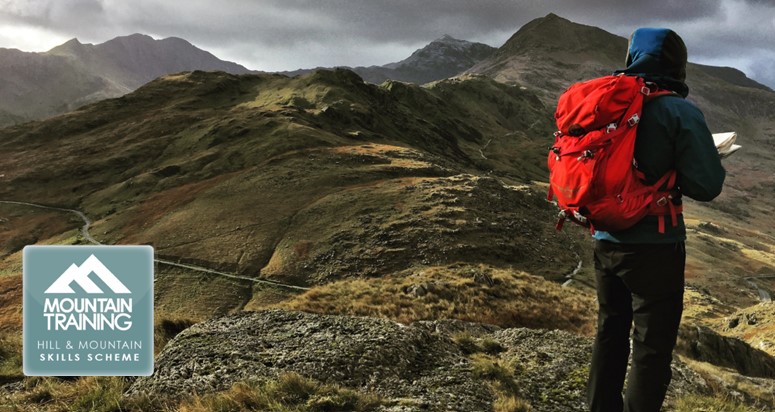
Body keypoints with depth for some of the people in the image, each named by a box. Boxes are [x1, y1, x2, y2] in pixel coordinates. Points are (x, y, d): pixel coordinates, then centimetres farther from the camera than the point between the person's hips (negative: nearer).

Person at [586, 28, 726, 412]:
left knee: (610, 331, 21)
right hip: (654, 246, -6)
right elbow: (706, 186, -16)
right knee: (652, 347, 5)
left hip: (606, 240, 6)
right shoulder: (679, 112, -15)